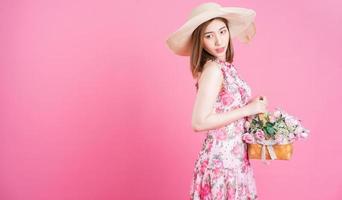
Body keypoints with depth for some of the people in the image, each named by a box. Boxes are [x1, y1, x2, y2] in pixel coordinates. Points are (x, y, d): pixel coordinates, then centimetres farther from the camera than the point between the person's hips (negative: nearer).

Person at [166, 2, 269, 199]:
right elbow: (200, 122, -26)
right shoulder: (213, 69, -19)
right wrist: (248, 110, -19)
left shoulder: (225, 66, 5)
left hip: (233, 155, 8)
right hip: (222, 158, -8)